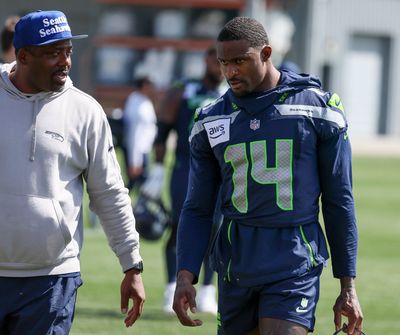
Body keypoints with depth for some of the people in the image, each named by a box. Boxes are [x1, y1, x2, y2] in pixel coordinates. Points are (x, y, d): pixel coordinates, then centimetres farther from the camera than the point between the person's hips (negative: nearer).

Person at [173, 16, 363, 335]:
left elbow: (339, 201, 3)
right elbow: (197, 210, 10)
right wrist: (185, 276, -5)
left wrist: (348, 287, 1)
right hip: (236, 264, 4)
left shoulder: (318, 108, 0)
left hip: (295, 264, -4)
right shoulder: (211, 121, 8)